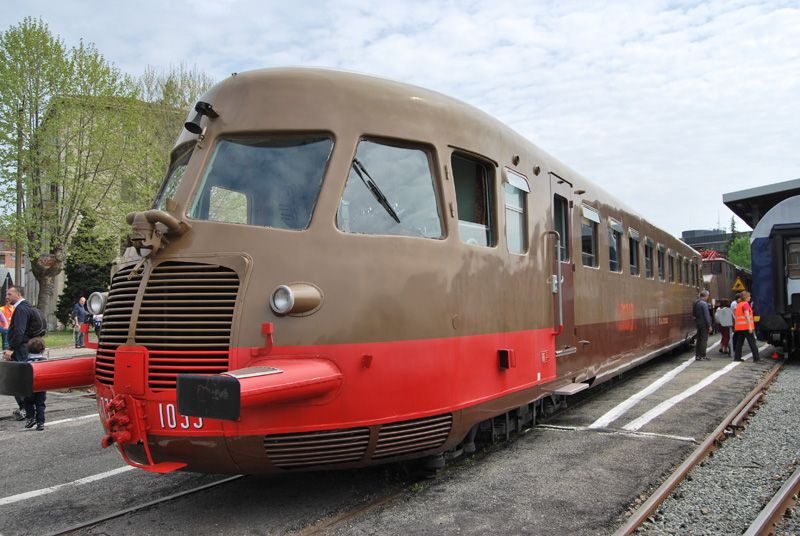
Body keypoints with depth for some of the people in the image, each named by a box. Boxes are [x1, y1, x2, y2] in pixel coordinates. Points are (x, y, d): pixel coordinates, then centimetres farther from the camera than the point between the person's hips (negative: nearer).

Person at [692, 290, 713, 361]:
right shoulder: (704, 303, -15)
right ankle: (702, 356, -5)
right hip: (704, 323, -8)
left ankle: (697, 355, 17)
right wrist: (709, 326, -15)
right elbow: (706, 315, -17)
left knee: (698, 339, 13)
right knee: (704, 339, -5)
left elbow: (693, 314, 19)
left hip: (698, 323, 8)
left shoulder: (695, 303, 12)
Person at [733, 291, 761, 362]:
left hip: (739, 327, 8)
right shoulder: (746, 304, -10)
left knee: (740, 342, 9)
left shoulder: (739, 304, 17)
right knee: (752, 342, -3)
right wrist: (750, 327, -20)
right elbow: (747, 316, -17)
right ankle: (756, 358, -2)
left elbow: (736, 316, 20)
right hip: (746, 326, -8)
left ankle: (737, 357, 7)